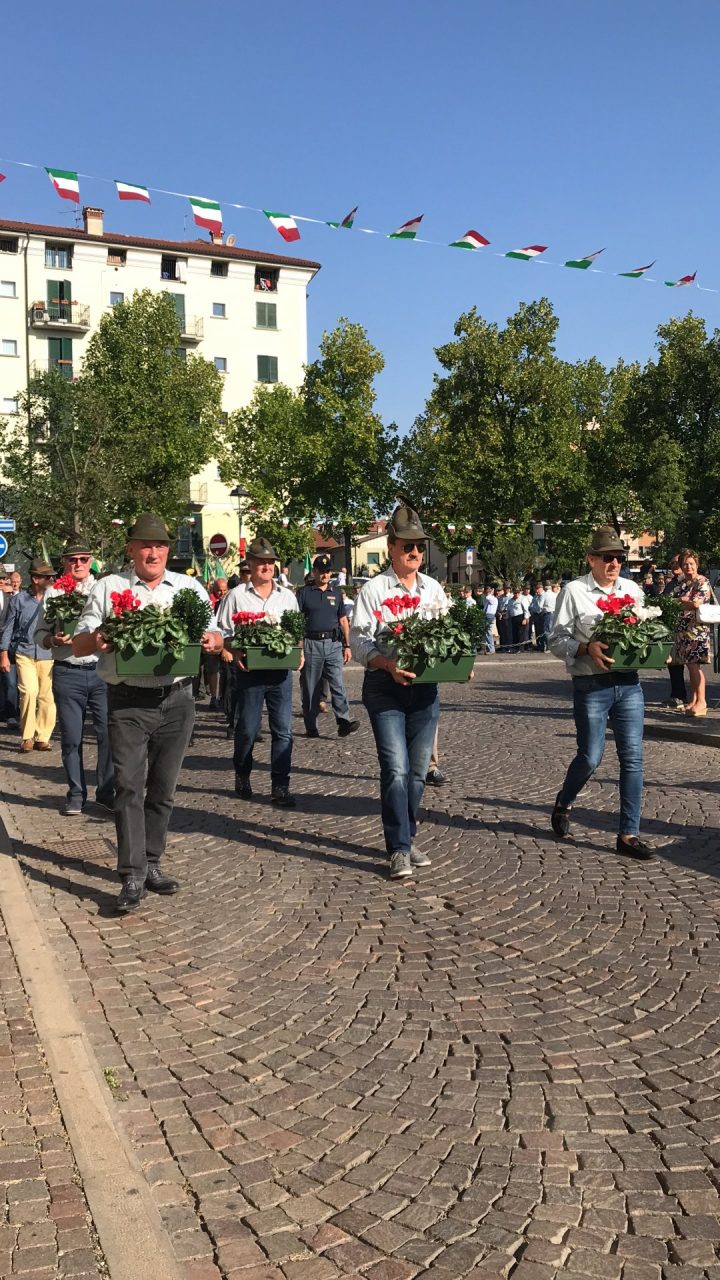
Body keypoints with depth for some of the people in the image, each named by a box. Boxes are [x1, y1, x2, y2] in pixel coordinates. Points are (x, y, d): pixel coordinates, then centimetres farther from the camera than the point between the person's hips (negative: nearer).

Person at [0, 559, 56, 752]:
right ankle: (27, 737, -3)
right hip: (25, 653, -2)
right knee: (29, 691, -17)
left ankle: (42, 738, 13)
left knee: (47, 696, 0)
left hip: (48, 654, 2)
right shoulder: (18, 600, 3)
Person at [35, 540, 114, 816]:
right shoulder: (53, 592, 7)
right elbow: (39, 633, 6)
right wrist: (54, 640, -13)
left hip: (102, 671, 0)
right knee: (71, 738, 6)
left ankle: (106, 792, 13)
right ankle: (76, 794, 18)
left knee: (108, 733, -2)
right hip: (67, 673, 0)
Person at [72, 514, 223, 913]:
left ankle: (151, 864, 24)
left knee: (163, 788, 11)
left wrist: (211, 640, -14)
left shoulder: (190, 587, 10)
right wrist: (96, 639, -20)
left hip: (177, 699, 3)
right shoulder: (108, 587, 4)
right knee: (129, 786, -8)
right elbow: (78, 644, 4)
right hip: (128, 700, -2)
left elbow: (216, 635, 10)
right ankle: (132, 877, -5)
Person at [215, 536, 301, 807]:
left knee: (283, 729, -1)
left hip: (281, 669, 3)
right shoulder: (236, 596, 2)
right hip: (249, 670, -2)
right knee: (247, 729, 6)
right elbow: (222, 633, 1)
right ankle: (242, 777, 28)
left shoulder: (287, 596, 11)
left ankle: (280, 786, 5)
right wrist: (235, 653, -15)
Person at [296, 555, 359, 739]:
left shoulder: (336, 592, 14)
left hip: (334, 643, 2)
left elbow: (343, 620, 17)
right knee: (310, 687, 3)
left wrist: (347, 645, 10)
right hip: (311, 643, -2)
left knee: (337, 684, -9)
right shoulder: (304, 592, 4)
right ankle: (311, 727, 8)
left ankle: (344, 722, -15)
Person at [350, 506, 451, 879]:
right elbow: (359, 640, -9)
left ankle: (407, 838, 25)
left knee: (418, 770, 10)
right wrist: (388, 664, -25)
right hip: (385, 686, -5)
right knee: (396, 769, -10)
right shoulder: (374, 589, -3)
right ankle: (399, 849, -3)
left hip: (425, 686, 5)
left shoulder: (434, 589, 12)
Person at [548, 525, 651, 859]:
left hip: (629, 683, 4)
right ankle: (563, 803, 32)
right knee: (590, 757, 1)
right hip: (591, 686, -4)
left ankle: (629, 834, 9)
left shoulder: (632, 589, 11)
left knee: (633, 757, 1)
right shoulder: (574, 591, -3)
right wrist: (587, 648, -20)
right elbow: (556, 641, -4)